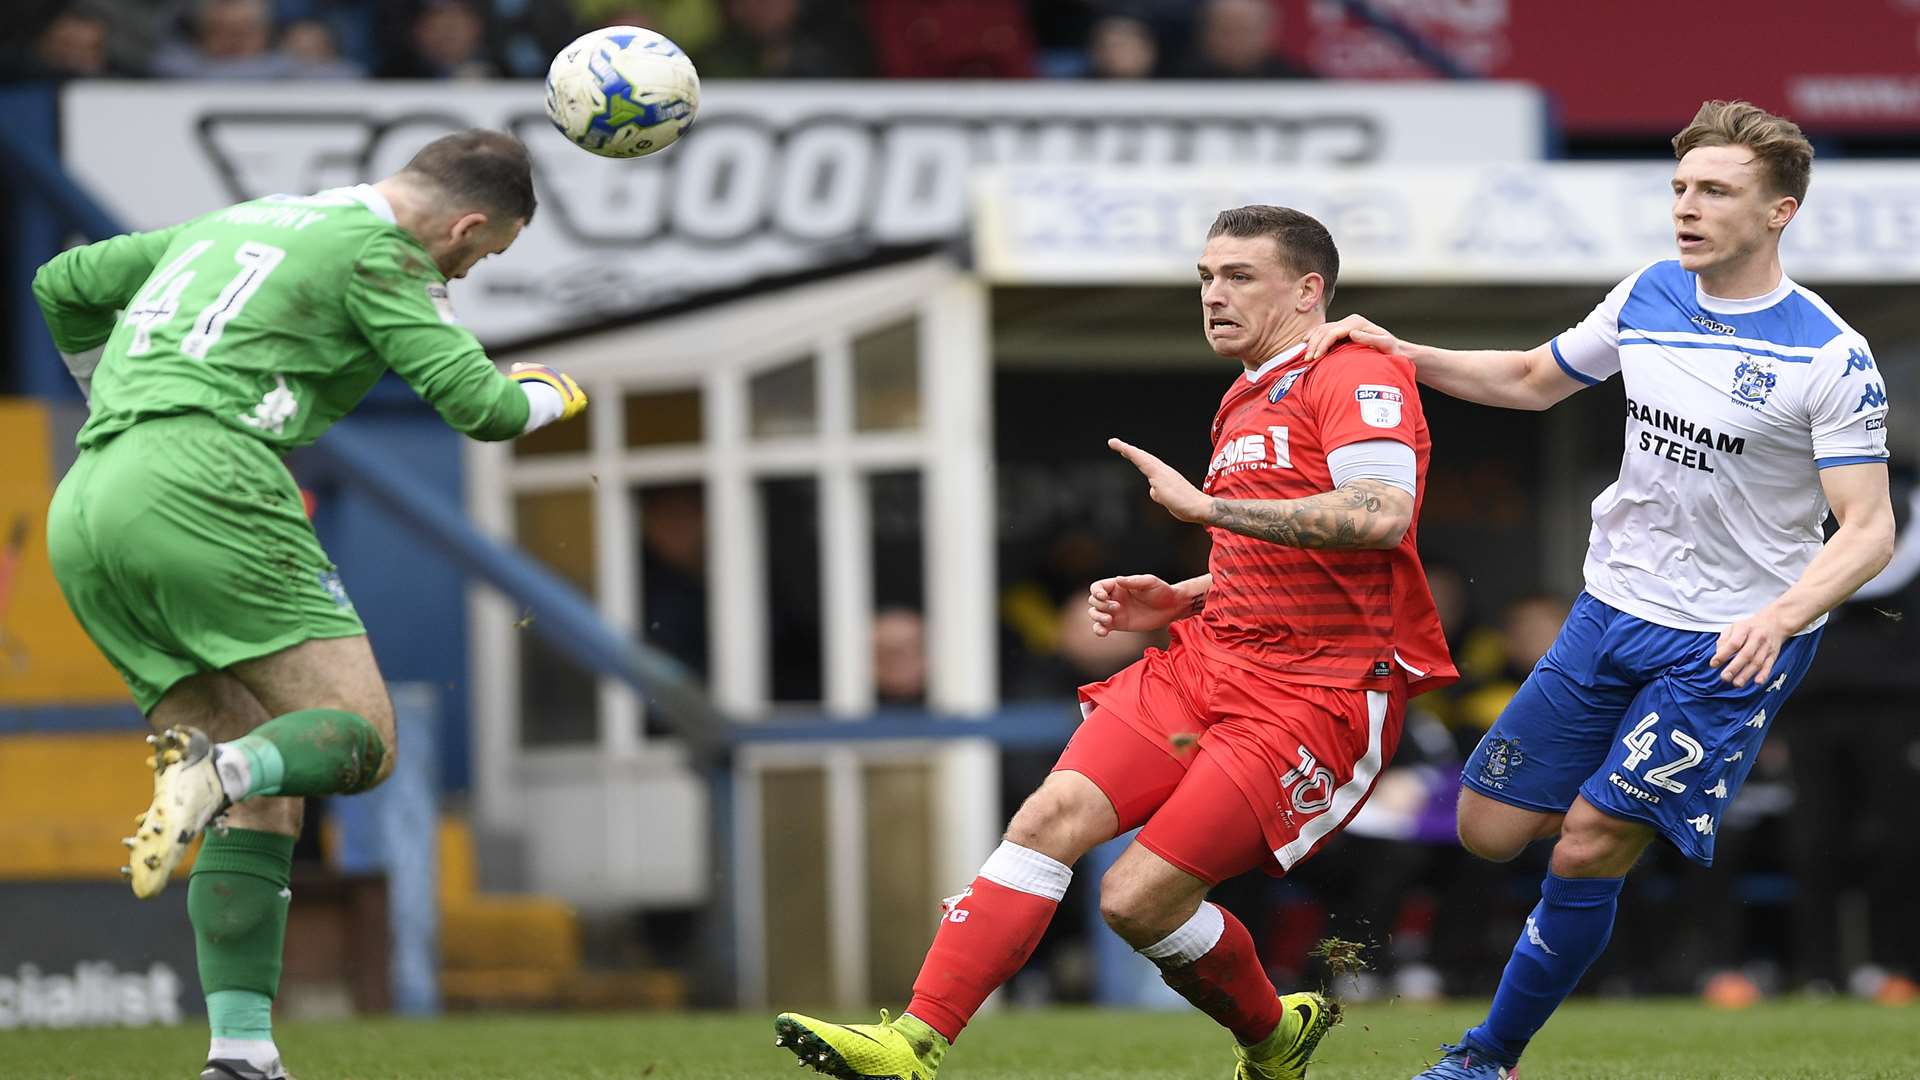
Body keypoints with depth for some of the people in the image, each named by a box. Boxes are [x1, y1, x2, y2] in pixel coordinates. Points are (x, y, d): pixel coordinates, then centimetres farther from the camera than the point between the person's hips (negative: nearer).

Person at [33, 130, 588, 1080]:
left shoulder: (236, 222, 28)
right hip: (203, 491, -8)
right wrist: (550, 393, 20)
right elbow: (478, 403, -3)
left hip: (80, 511, 8)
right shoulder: (377, 252, 4)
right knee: (360, 741, -5)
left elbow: (64, 285, 36)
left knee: (262, 801, 9)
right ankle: (217, 773, -35)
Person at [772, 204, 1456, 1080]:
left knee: (1139, 900, -15)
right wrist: (1174, 602, 15)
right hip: (1211, 660, 8)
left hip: (1318, 697, -8)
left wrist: (1207, 506, -22)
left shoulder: (1358, 375, -7)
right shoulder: (1245, 404, 22)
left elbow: (1379, 515, -26)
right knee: (1052, 817, -14)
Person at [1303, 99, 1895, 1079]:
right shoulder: (1646, 299, 2)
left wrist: (1782, 615, -34)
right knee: (1490, 831, 5)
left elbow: (1870, 528, -17)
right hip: (1612, 612, 6)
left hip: (1731, 646, -6)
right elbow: (1531, 380, 19)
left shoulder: (1830, 357, -15)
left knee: (1588, 849, -12)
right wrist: (1400, 352, 5)